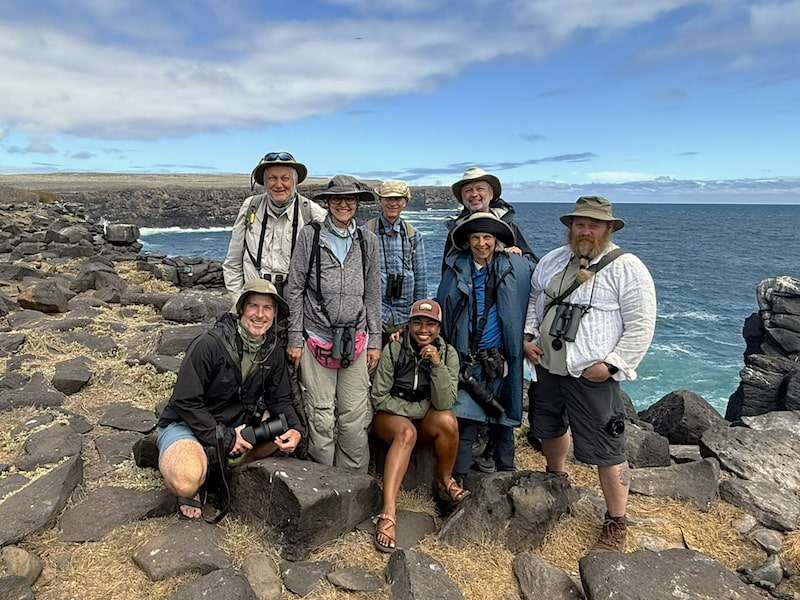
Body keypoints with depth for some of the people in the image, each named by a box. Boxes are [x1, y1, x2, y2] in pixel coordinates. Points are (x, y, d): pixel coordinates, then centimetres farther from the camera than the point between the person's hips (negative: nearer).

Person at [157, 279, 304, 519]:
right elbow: (186, 403, -21)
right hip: (186, 424, -6)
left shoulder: (273, 351, -4)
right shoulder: (209, 344, -23)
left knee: (287, 430, -14)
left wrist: (295, 429, -19)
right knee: (186, 482, -35)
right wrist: (225, 438, -22)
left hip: (234, 424, 6)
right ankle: (190, 490, 3)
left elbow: (279, 400, 2)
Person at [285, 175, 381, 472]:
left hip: (355, 341, 2)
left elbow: (372, 295, 10)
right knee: (321, 418, 3)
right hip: (316, 338, -2)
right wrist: (295, 338, -2)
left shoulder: (367, 240, 8)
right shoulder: (310, 235, 0)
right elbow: (294, 289, 1)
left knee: (355, 417, 3)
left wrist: (374, 341, 7)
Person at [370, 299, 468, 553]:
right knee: (406, 432, -35)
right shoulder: (393, 349, -13)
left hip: (427, 421, 2)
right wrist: (418, 408, -14)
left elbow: (444, 403, -17)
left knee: (447, 420, -30)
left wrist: (437, 364, -27)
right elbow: (379, 398, -10)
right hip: (390, 416, -2)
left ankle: (445, 481, -6)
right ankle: (388, 512, -40)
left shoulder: (448, 353, -8)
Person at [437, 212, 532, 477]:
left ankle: (506, 472, 32)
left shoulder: (516, 267, 1)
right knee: (465, 419, -2)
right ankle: (459, 476, 12)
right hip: (466, 359, 0)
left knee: (503, 418, 13)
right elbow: (442, 312, 4)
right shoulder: (456, 269, 2)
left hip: (501, 358, 1)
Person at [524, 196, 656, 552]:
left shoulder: (627, 268, -10)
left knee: (606, 451, -1)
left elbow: (641, 326, -12)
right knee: (549, 427, 25)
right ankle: (556, 477, 52)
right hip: (548, 367, 7)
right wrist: (528, 336, 6)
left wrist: (611, 364, -17)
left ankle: (616, 524, 18)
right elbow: (533, 299, 19)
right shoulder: (554, 260, 8)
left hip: (593, 376, -6)